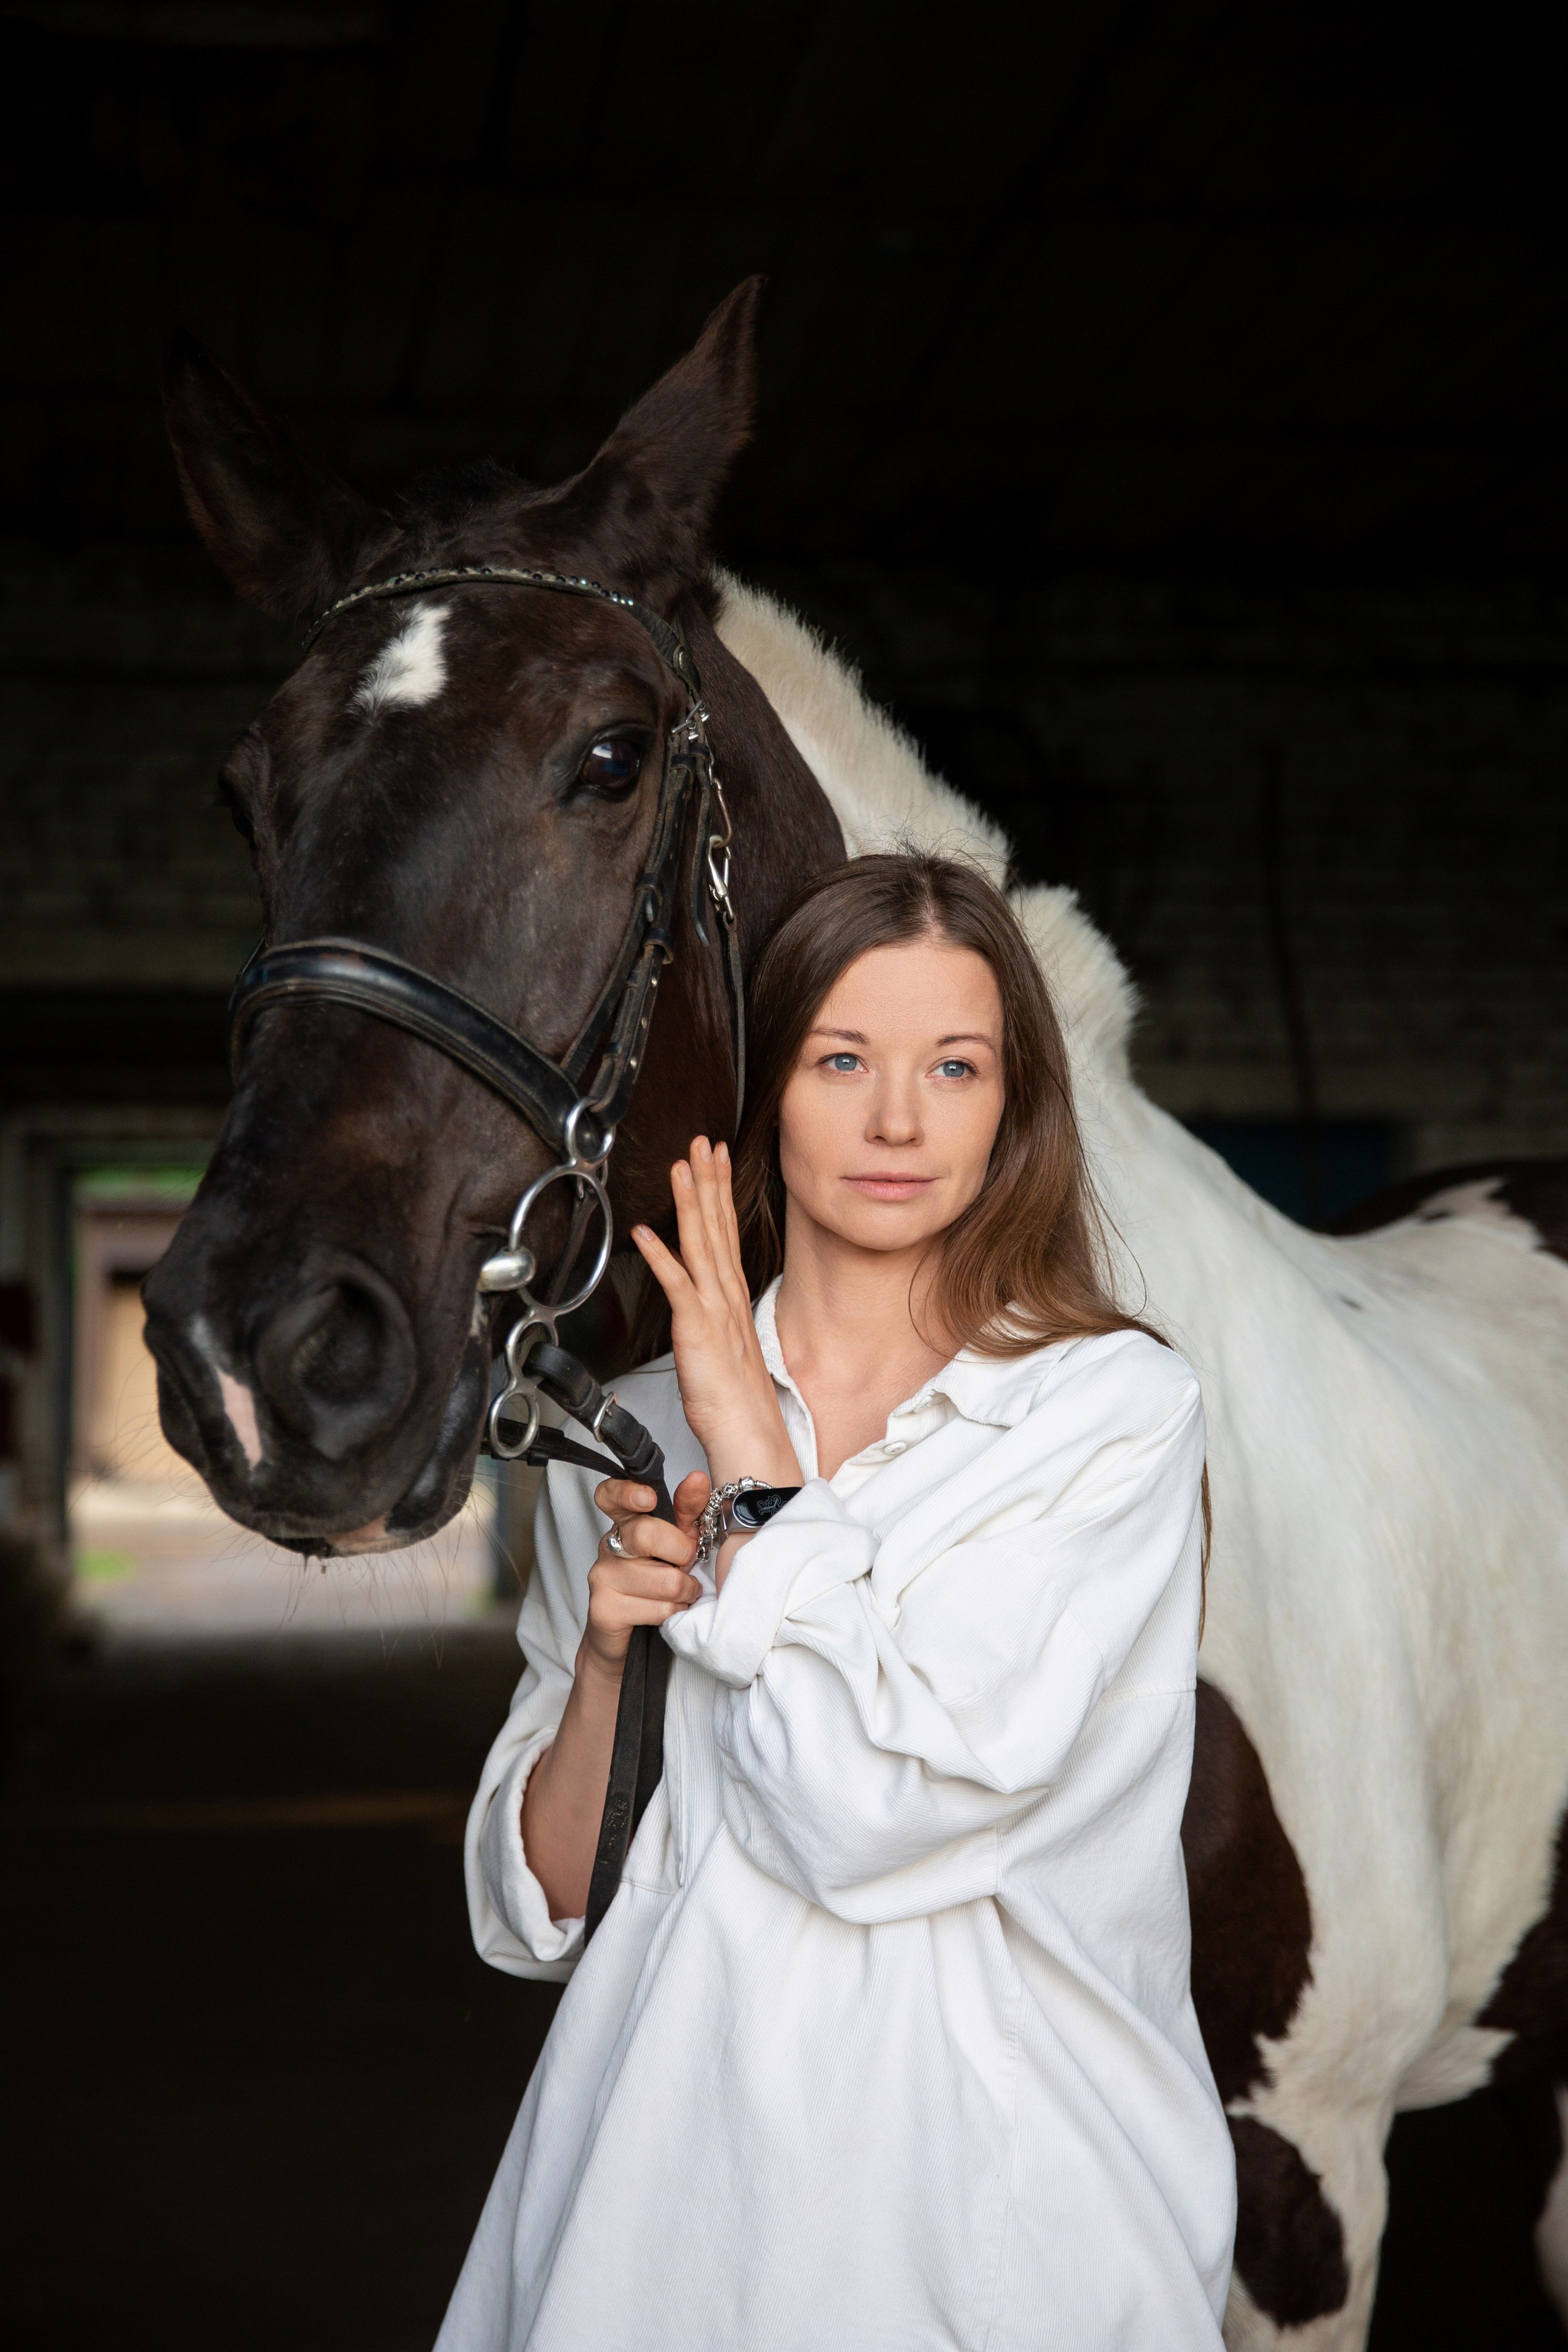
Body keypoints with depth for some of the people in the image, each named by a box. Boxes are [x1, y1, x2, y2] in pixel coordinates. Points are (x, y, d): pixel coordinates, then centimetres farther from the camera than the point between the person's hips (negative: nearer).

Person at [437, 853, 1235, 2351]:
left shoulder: (1116, 1412, -9)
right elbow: (537, 1912, 5)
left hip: (982, 2172, -3)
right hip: (666, 2151, 3)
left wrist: (751, 1442, -12)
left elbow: (867, 1810, -21)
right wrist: (607, 1655, -12)